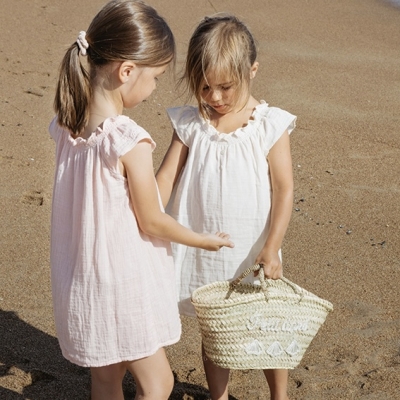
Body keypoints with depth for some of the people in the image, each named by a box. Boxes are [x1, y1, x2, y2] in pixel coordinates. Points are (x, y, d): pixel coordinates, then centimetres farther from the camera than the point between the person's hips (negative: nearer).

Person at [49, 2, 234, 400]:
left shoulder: (66, 127, -5)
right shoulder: (129, 142, -26)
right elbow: (151, 222, -16)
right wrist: (205, 240, 0)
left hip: (80, 277, 7)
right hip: (122, 280, -7)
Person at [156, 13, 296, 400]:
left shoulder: (269, 125, -10)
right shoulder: (189, 124, -4)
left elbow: (284, 190, -10)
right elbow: (164, 179, -5)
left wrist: (271, 248, -15)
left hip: (252, 253, -2)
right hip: (203, 253, 2)